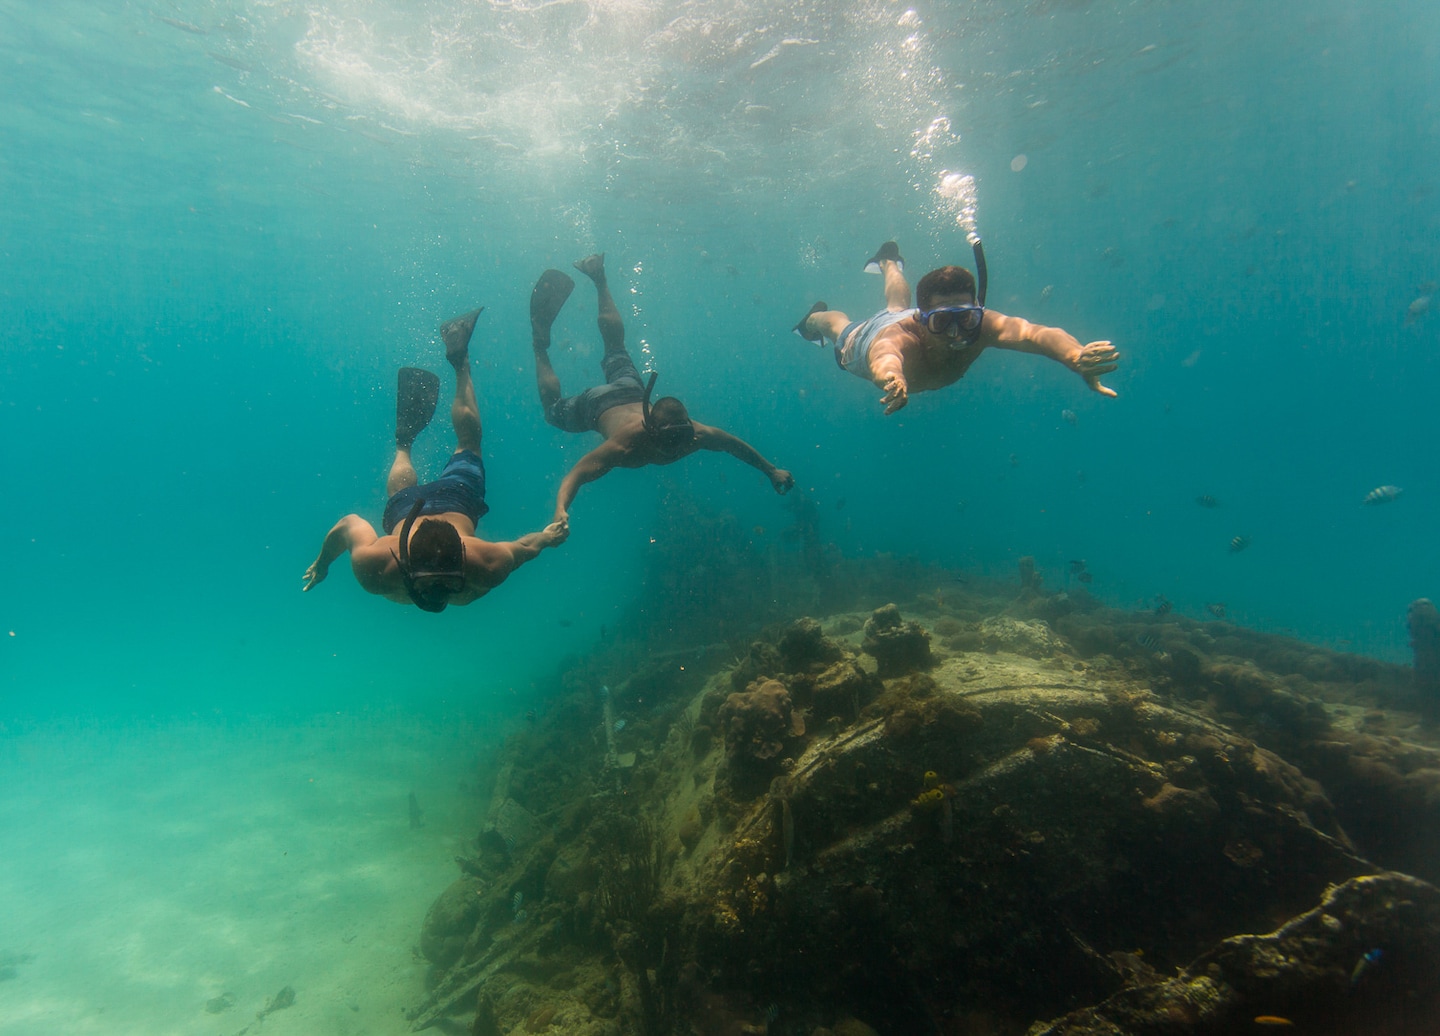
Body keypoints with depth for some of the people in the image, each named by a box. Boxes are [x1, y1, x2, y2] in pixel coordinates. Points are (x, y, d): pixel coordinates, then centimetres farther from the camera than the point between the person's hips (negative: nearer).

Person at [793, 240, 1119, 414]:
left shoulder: (981, 325, -47)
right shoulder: (902, 339, -54)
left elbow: (1036, 333, -65)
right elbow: (884, 356, -77)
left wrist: (1077, 358, -86)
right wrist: (892, 376, -101)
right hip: (867, 337, -3)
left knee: (898, 307, 39)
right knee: (850, 324, 33)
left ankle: (889, 263, 70)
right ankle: (816, 316, 67)